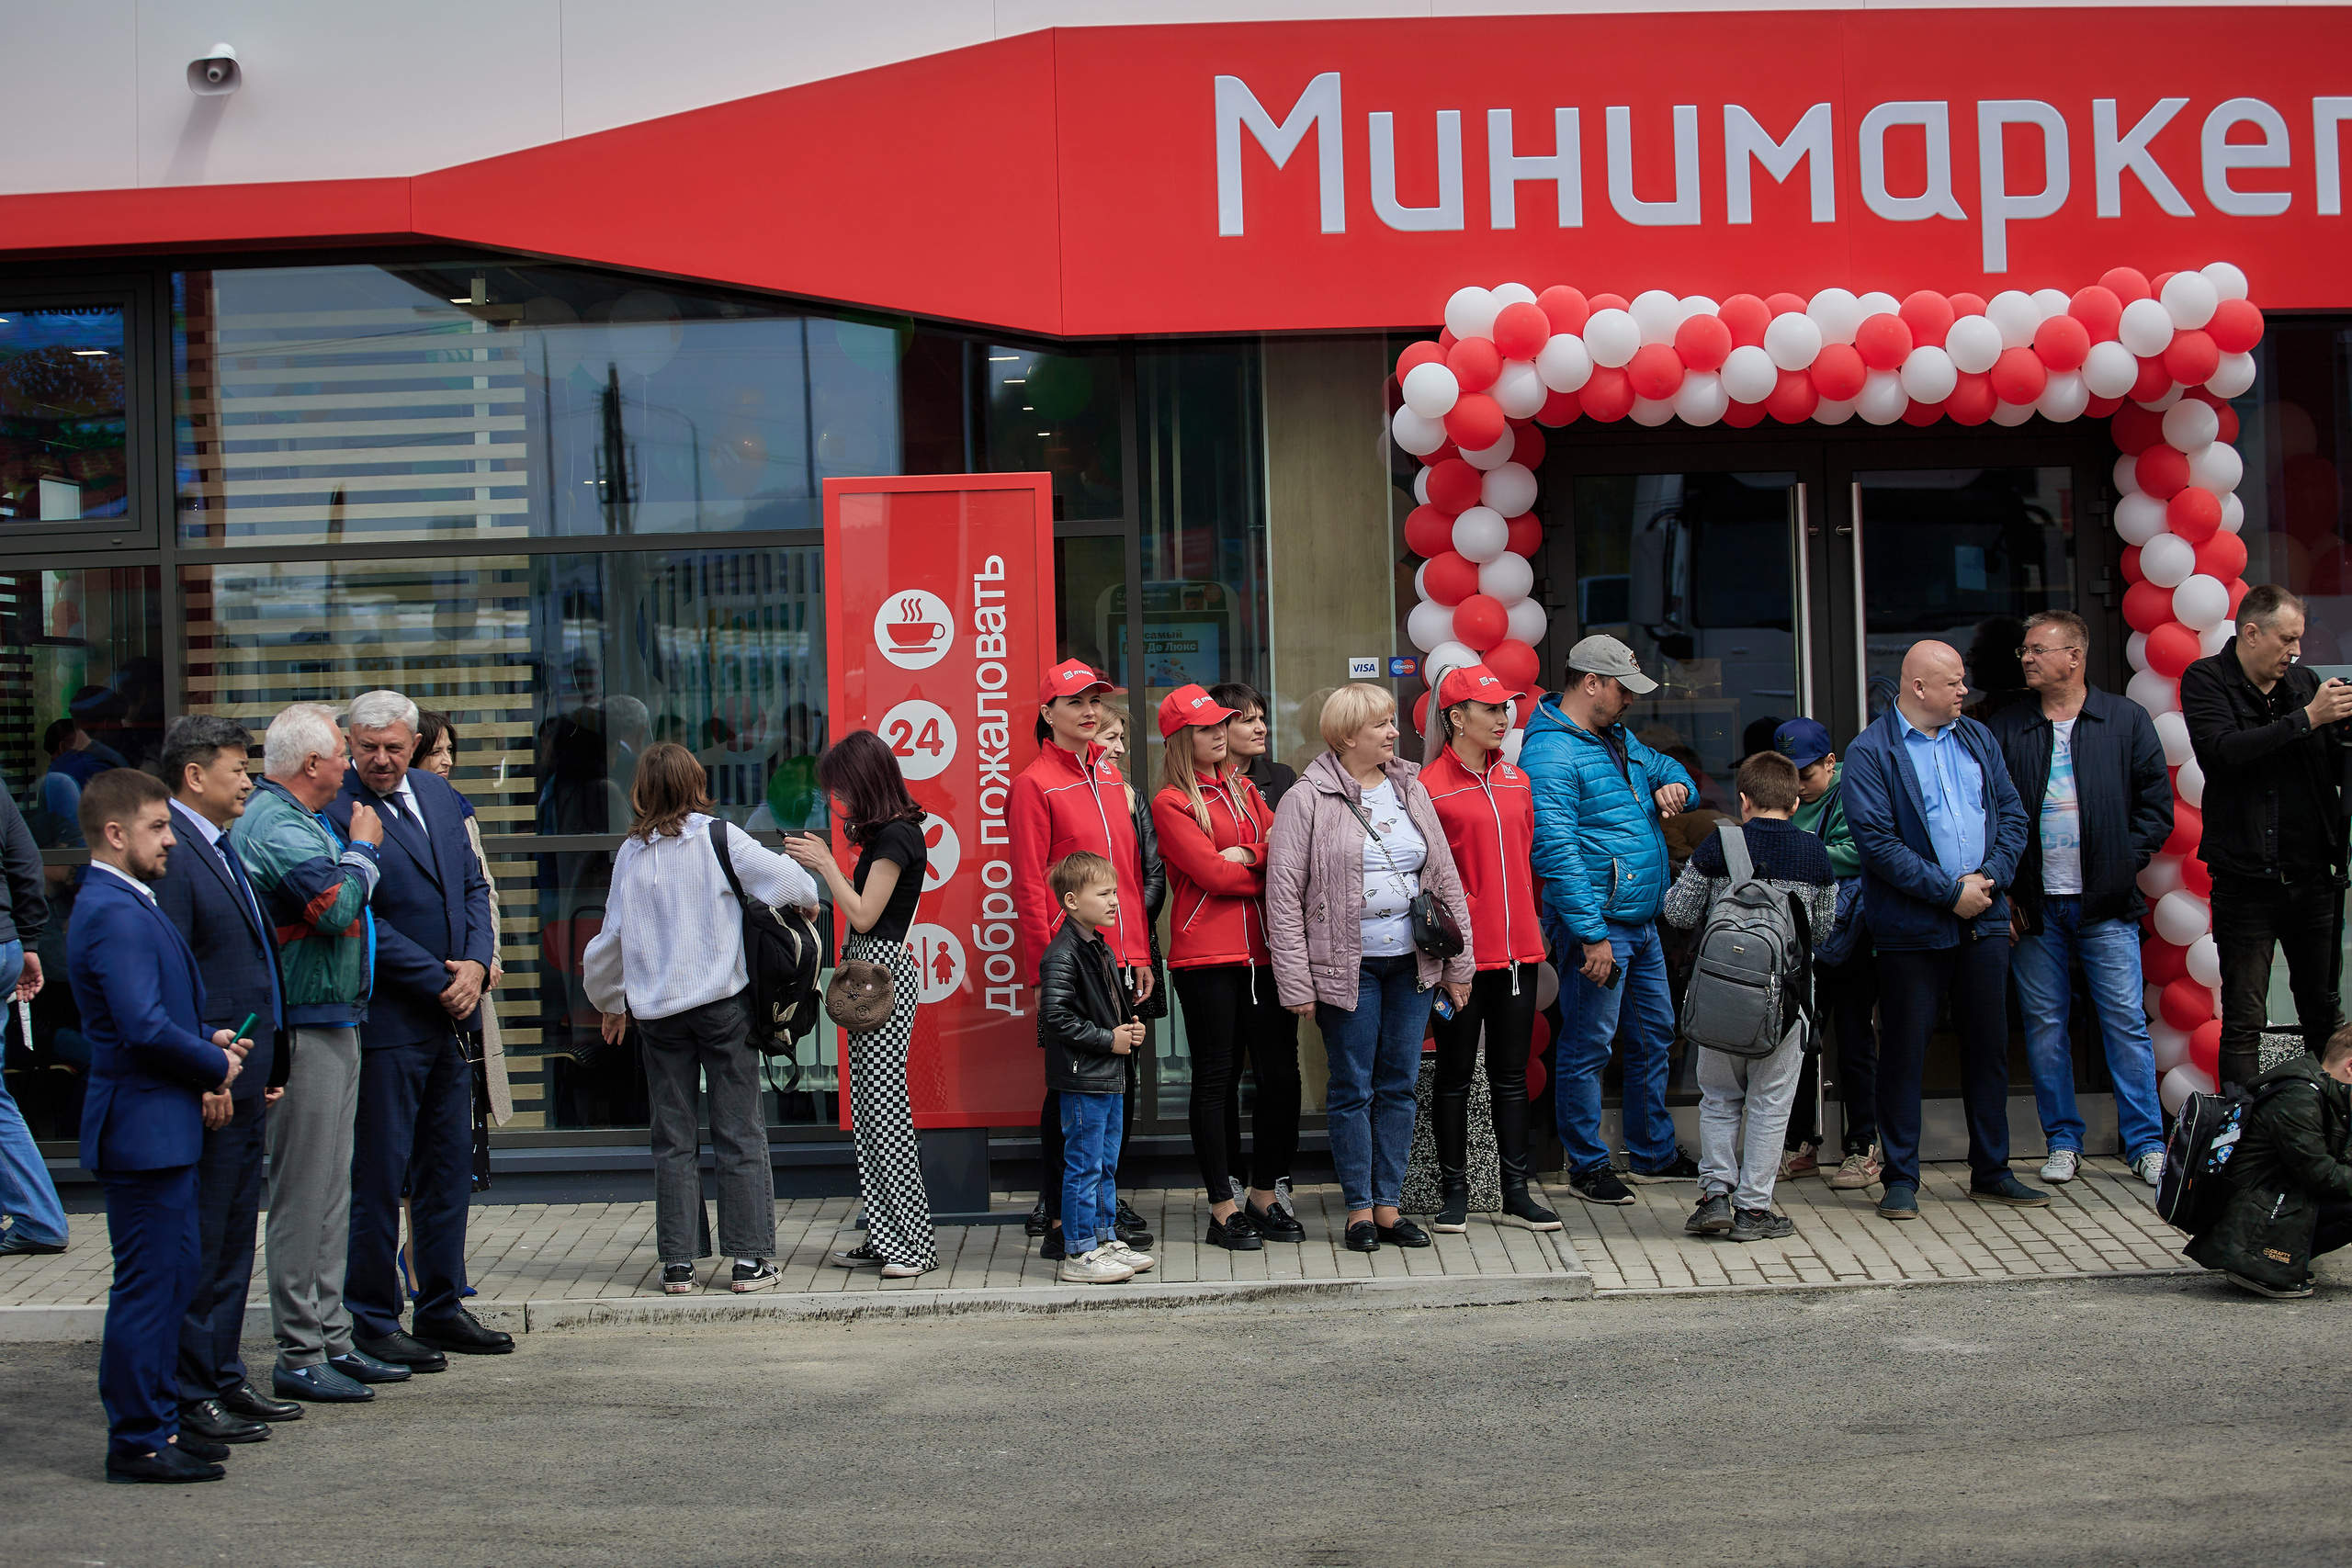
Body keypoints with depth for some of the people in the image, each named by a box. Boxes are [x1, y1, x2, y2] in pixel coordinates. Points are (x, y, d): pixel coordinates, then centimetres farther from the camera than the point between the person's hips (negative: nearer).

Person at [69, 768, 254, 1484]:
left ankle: (156, 1422, 25)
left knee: (176, 1272, 16)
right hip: (143, 1128, -11)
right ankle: (136, 1442, 5)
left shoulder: (129, 906, 14)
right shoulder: (114, 915, -19)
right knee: (147, 1284, -3)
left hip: (161, 1128, 11)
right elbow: (144, 1027, -26)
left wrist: (209, 1044, 6)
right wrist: (215, 1066, -12)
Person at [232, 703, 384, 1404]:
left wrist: (359, 847, 6)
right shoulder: (277, 826, -16)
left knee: (330, 1191, 14)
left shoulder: (298, 820, 17)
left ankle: (331, 1337, 22)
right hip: (304, 1028, -11)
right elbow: (338, 905, -26)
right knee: (303, 1195, -5)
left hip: (333, 1023, 11)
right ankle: (299, 1356, 1)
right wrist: (362, 849, -11)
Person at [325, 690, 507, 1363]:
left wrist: (476, 965, -3)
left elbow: (473, 885, 14)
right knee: (377, 1175, -1)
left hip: (450, 1013, 8)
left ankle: (441, 1308, 23)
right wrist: (440, 980, -14)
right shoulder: (335, 811, -12)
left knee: (450, 1169, 13)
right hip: (385, 1020, -8)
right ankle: (373, 1321, 9)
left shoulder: (438, 794, 11)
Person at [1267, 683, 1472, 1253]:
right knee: (1353, 1088, 1)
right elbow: (1283, 892, -8)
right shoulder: (1307, 800, -6)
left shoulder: (1411, 789, 10)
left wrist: (1458, 962, 9)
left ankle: (1388, 1204, 15)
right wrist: (1297, 982, -12)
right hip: (1347, 965, -5)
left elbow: (1445, 877, 13)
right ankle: (1359, 1209, 11)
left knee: (1399, 1084, 8)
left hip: (1412, 961, 5)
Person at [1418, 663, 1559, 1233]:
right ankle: (1454, 1192, 13)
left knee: (1512, 1073, 10)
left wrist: (1530, 924, 15)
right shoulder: (1430, 786, -8)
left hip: (1516, 946, 6)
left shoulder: (1516, 780, 11)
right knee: (1455, 1074, 4)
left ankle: (1516, 1192, 16)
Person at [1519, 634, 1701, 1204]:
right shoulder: (1552, 753, -16)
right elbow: (1556, 852, -23)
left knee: (1655, 1036, 17)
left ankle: (1654, 1153, 29)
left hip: (1642, 922, 10)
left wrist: (1673, 787, 6)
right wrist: (1591, 935, -25)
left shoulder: (1619, 739, 14)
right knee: (1589, 1047, -1)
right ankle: (1588, 1166, 10)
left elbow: (1671, 770, 33)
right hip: (1596, 926, -10)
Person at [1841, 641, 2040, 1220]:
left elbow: (2012, 814, 10)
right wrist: (1950, 891, -16)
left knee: (1989, 1044, 11)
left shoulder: (1978, 739, 12)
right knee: (1904, 1052, 1)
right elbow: (1876, 841, -15)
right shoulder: (1870, 752, -7)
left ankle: (1991, 1170, 23)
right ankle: (1900, 1178, 10)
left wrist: (1991, 878, -7)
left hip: (1983, 920, 6)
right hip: (1913, 927, -5)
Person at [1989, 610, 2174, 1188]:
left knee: (2126, 1022, -1)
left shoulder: (2126, 720, 3)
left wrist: (2127, 862, -5)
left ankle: (2147, 1145, 6)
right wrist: (2003, 891, -1)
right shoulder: (2005, 729, 6)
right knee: (2044, 1025, 5)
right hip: (2034, 904, 2)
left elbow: (2156, 802, 4)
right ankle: (2063, 1142, 15)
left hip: (2106, 903, -2)